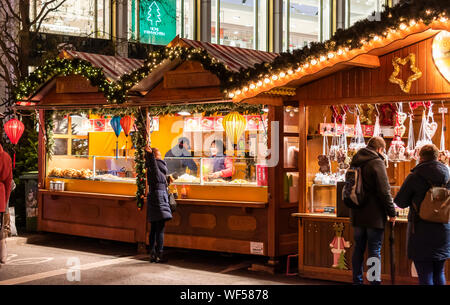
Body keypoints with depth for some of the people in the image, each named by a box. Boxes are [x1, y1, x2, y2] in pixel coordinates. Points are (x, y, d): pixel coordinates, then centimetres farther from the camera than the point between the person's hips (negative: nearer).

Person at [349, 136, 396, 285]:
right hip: (374, 216, -7)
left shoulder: (355, 162, 10)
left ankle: (357, 280, 19)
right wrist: (391, 212, -8)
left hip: (357, 214, 7)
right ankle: (374, 281, 0)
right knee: (374, 250, -2)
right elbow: (384, 191, -16)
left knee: (358, 248, 13)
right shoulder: (377, 162, -13)